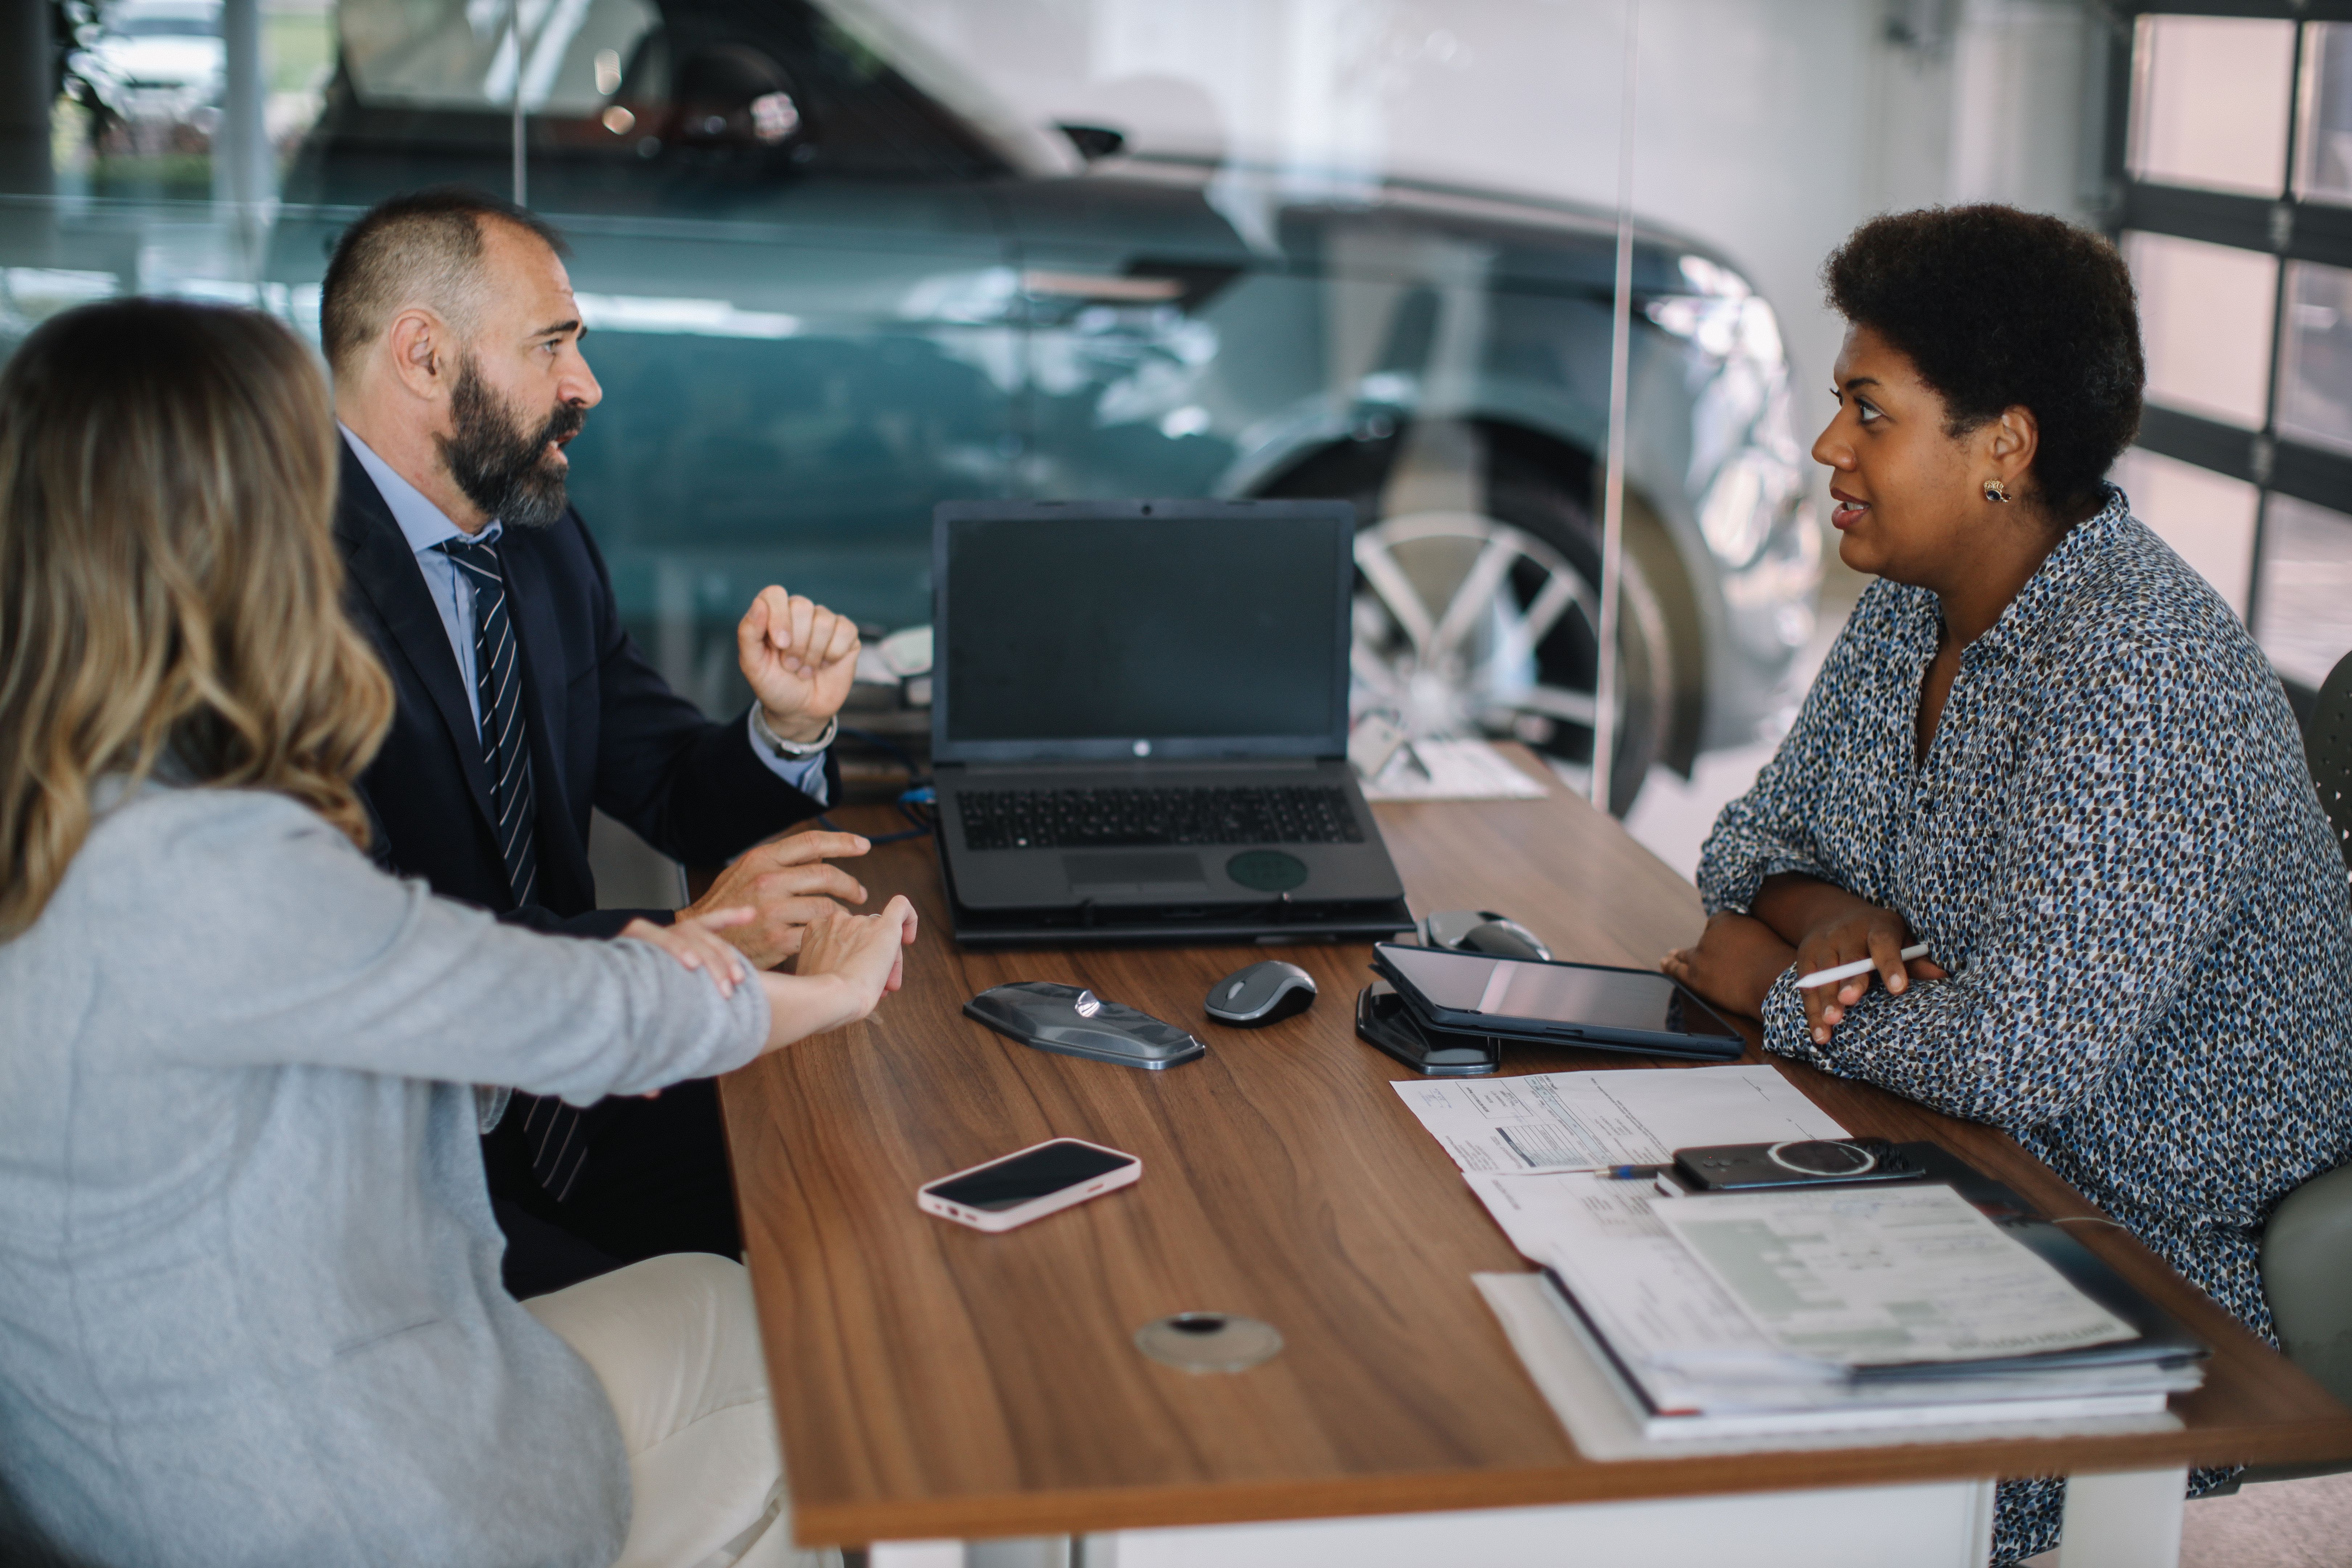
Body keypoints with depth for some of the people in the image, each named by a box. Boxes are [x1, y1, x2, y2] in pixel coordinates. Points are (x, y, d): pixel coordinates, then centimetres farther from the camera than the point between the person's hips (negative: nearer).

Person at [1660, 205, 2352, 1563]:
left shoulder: (2138, 675, -26)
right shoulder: (1914, 607, 3)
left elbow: (2024, 1056, -31)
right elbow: (1758, 840, 14)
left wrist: (1782, 991, -15)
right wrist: (1830, 914, -9)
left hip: (2182, 1263, -8)